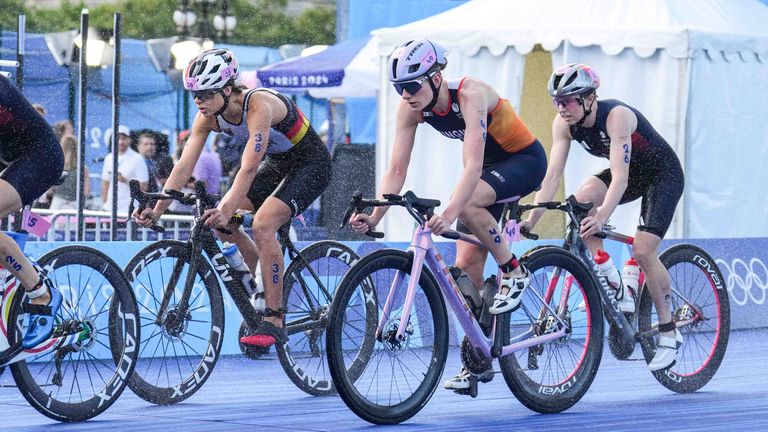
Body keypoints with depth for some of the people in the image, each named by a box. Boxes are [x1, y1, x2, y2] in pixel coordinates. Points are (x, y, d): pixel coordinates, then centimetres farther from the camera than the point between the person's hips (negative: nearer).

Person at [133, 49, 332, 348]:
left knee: (262, 225, -27)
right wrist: (158, 210, -23)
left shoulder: (258, 106, -34)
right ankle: (261, 293, 13)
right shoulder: (208, 116, -12)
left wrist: (227, 210, -53)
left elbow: (249, 168, -42)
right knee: (221, 224, -4)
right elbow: (184, 164, -14)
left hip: (310, 163, -8)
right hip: (276, 163, 8)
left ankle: (274, 322, -23)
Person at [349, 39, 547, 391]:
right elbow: (397, 168, -14)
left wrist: (449, 214, -54)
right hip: (489, 165, 7)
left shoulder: (470, 95, -33)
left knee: (467, 204, -36)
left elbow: (473, 166, -42)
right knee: (466, 265, -2)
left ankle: (514, 272, -13)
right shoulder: (410, 108, -15)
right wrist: (375, 216, -27)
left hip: (524, 160, -7)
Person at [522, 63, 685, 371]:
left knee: (643, 250, -19)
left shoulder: (616, 116, -34)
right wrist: (532, 218, -28)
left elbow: (620, 177, -43)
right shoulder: (564, 124, -16)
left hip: (663, 174, -6)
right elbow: (552, 175, -17)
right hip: (630, 173, 6)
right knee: (583, 198, -23)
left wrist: (601, 218, -56)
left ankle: (669, 332, -4)